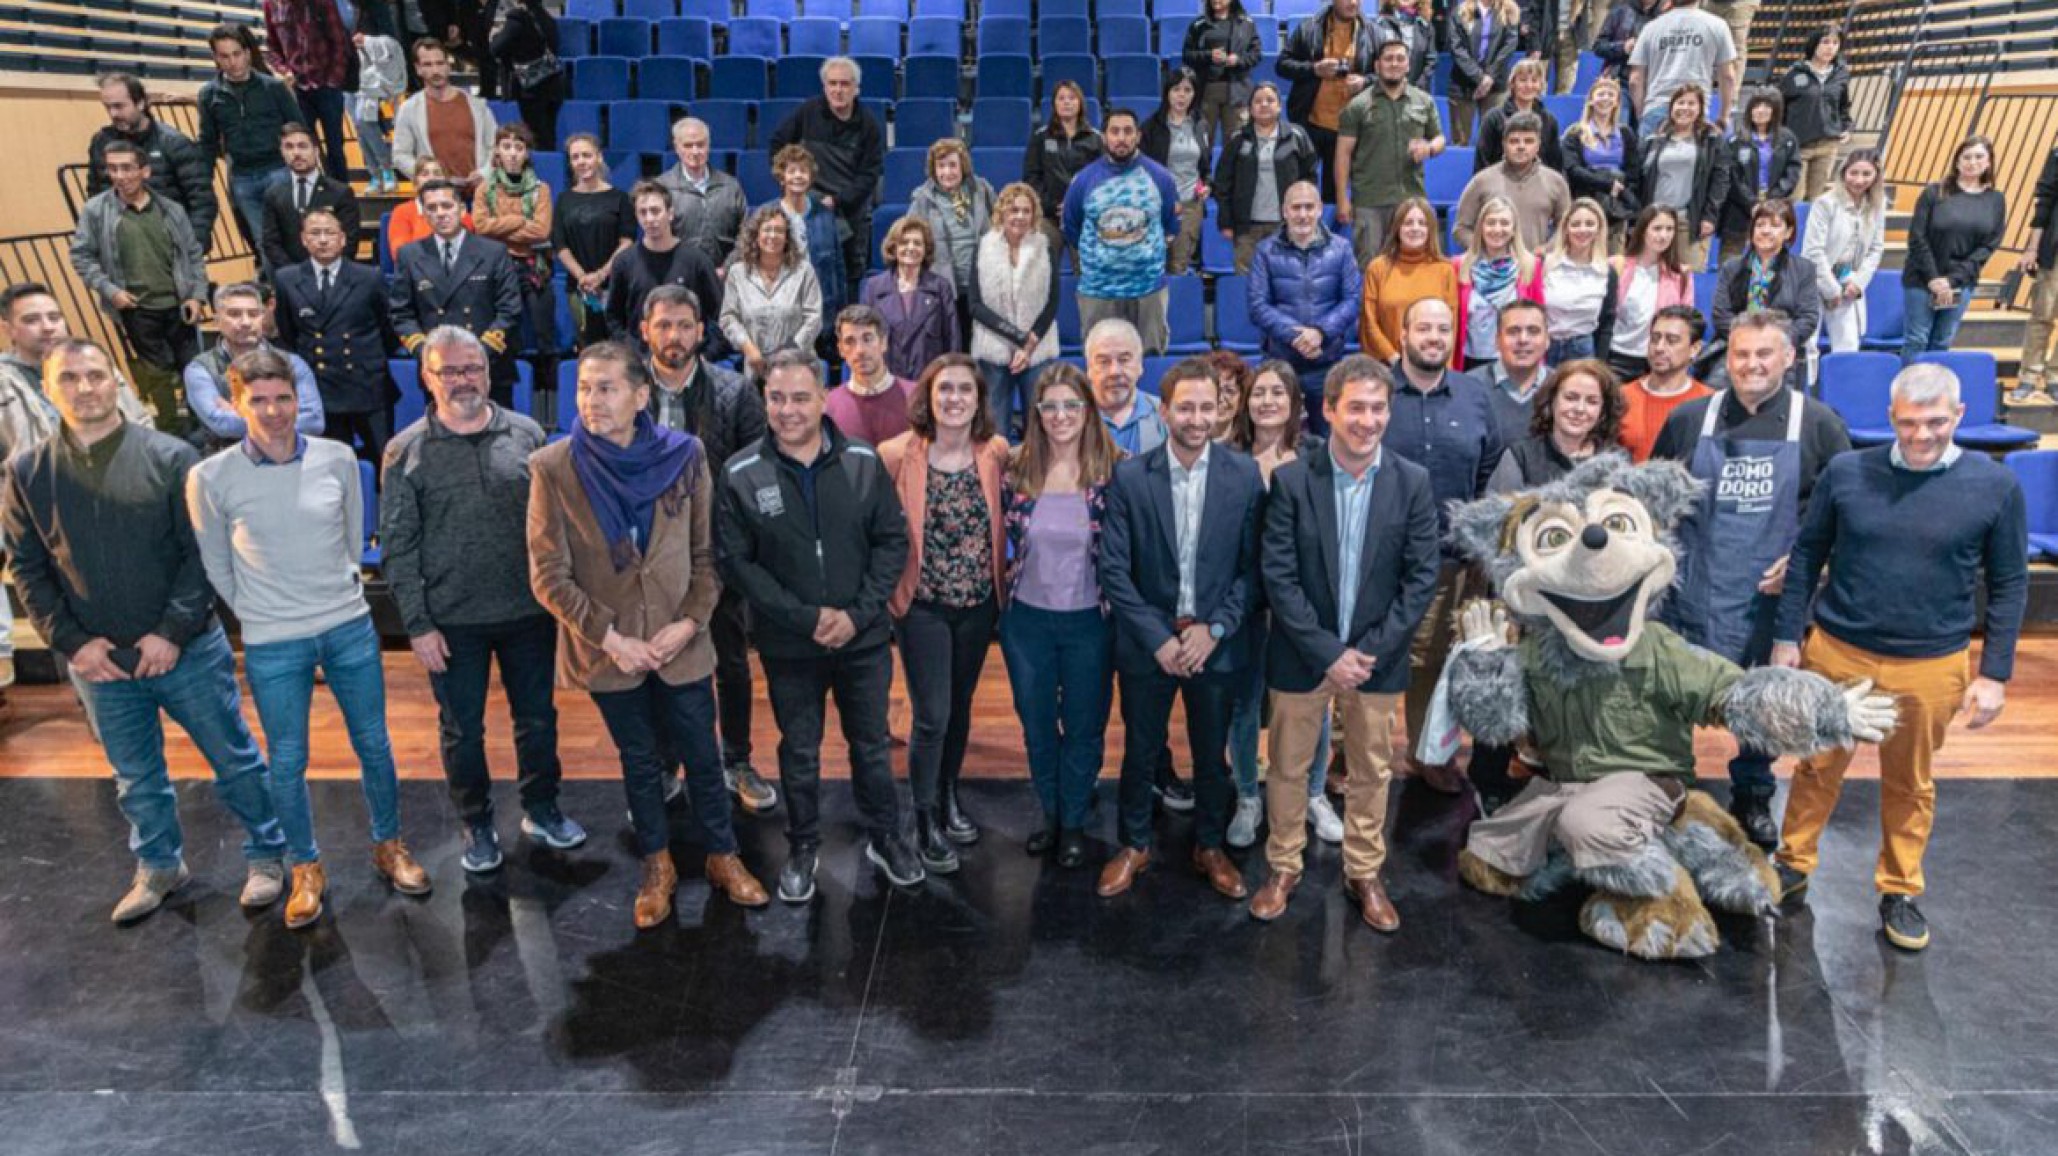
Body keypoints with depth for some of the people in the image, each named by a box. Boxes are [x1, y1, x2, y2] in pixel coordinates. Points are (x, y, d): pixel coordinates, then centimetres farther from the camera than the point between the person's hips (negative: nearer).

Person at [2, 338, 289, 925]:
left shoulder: (170, 457, -8)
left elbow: (202, 551, -9)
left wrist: (174, 632, -14)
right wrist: (72, 642, -5)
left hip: (188, 651, -3)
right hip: (99, 662, 3)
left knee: (235, 761, 8)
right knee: (136, 779, 18)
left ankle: (266, 854, 27)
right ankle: (159, 866, 38)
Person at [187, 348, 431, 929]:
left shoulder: (338, 459, -4)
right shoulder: (210, 477, -9)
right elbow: (216, 566, 3)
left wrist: (339, 597, 11)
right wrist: (261, 618, 6)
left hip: (350, 628, 2)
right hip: (272, 644, -2)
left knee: (374, 745, 12)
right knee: (287, 762, 10)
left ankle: (388, 846, 32)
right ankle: (306, 868, 29)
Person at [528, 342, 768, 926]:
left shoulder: (684, 455, -7)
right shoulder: (553, 468, -11)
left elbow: (706, 551, 0)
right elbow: (548, 576, -9)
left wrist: (690, 621, -12)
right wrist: (610, 637, -15)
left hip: (680, 644, 1)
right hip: (608, 651, 0)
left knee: (702, 757, 13)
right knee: (640, 761, 17)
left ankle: (723, 857, 35)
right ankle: (657, 865, 38)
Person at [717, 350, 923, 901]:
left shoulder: (863, 463, -6)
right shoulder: (740, 475, -10)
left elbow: (892, 541, -3)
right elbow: (736, 561, -10)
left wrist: (859, 613, -13)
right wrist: (805, 618, -16)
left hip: (863, 639, 1)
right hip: (789, 646, -1)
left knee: (872, 746, 16)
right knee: (799, 753, 16)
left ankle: (885, 837, 37)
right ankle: (803, 847, 36)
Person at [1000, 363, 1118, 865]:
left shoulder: (1111, 472, -11)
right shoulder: (1017, 469, -6)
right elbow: (1004, 539, 6)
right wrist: (1004, 597, 5)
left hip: (1089, 621, -2)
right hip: (1027, 619, 2)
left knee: (1084, 727, 13)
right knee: (1036, 725, 16)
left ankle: (1074, 823, 32)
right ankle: (1051, 814, 37)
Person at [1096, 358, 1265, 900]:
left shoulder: (1244, 475, -5)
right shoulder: (1129, 477, -8)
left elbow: (1252, 566, -3)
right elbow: (1113, 569, -9)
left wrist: (1215, 629, -12)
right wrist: (1158, 637, -13)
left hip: (1216, 644, 1)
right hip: (1147, 641, 0)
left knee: (1211, 754, 16)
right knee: (1140, 752, 14)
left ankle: (1210, 846, 38)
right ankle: (1134, 845, 36)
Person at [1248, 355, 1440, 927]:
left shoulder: (1413, 483, -4)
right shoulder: (1291, 480, -8)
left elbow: (1422, 576, -4)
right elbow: (1277, 575, -10)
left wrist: (1373, 650, -11)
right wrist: (1328, 652, -15)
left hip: (1377, 657, 1)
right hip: (1303, 655, -1)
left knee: (1371, 771, 14)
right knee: (1288, 767, 11)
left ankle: (1365, 874, 32)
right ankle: (1283, 869, 30)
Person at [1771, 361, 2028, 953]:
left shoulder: (1995, 486, -6)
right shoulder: (1845, 472, -5)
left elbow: (2009, 584, 1)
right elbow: (1807, 554, 4)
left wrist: (1995, 673, -1)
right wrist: (1788, 636, 3)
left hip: (1931, 667, 0)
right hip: (1836, 653, 0)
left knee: (1910, 784, 16)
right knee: (1817, 767, 13)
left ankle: (1900, 891, 33)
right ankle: (1794, 864, 32)